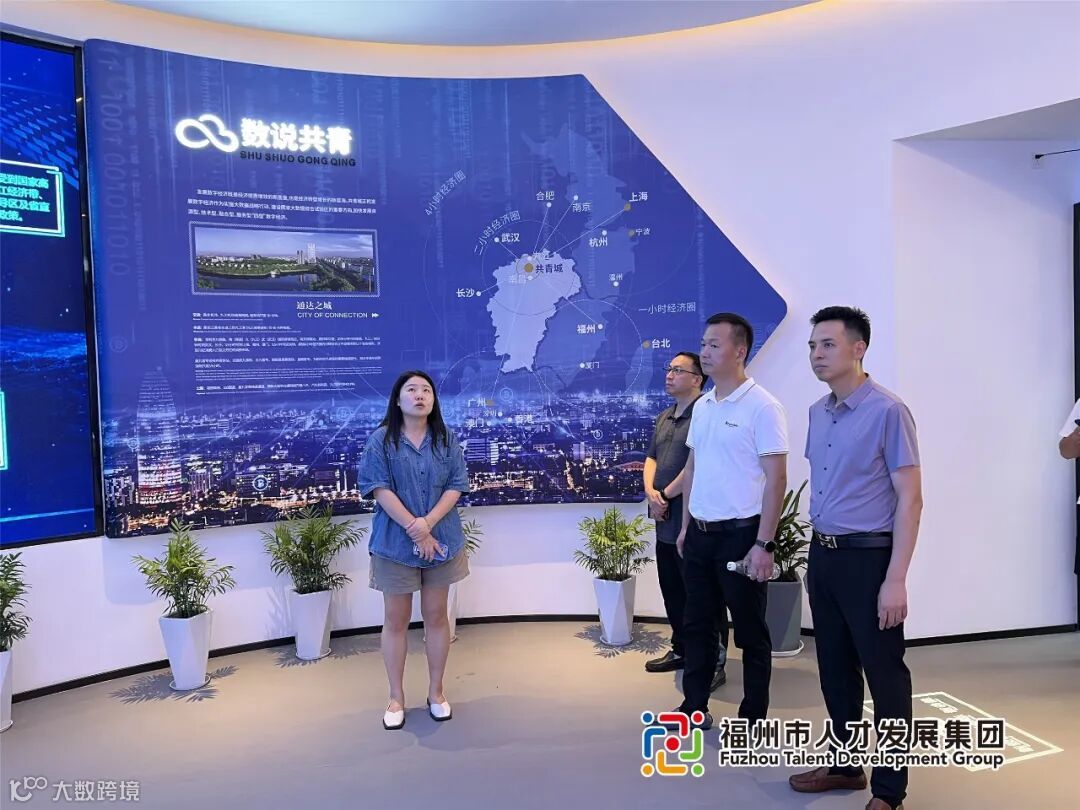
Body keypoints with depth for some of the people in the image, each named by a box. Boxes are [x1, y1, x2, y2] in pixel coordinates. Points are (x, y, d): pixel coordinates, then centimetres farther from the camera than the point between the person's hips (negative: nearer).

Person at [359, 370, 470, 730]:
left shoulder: (446, 440, 2)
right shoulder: (381, 440, -5)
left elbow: (456, 486, -3)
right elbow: (380, 490, -11)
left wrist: (428, 523, -17)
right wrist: (415, 532, -17)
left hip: (441, 540, 2)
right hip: (395, 543, -2)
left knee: (436, 617, 11)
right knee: (395, 621, 8)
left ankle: (436, 691, 26)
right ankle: (396, 697, 22)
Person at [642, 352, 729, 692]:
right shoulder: (664, 417, 15)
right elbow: (651, 458, 15)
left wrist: (665, 495, -11)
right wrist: (650, 492, -4)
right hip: (666, 522, 9)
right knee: (672, 592, 18)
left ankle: (714, 663, 12)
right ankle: (681, 650, 33)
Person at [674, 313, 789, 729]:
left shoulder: (762, 406, -12)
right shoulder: (702, 406, 9)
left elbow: (776, 478, -14)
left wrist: (763, 544, -18)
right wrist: (686, 524, 14)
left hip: (741, 534, -7)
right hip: (700, 533, 7)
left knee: (750, 630, 7)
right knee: (697, 623, 16)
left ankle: (753, 718, 22)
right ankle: (695, 706, 31)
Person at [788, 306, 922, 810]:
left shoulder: (887, 411, -14)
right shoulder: (817, 413, 8)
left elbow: (909, 498, -14)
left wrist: (896, 580, -18)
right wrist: (817, 553, 13)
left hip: (868, 557, -7)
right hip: (822, 555, 7)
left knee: (884, 675, 6)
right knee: (835, 668, 17)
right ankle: (845, 765, 34)